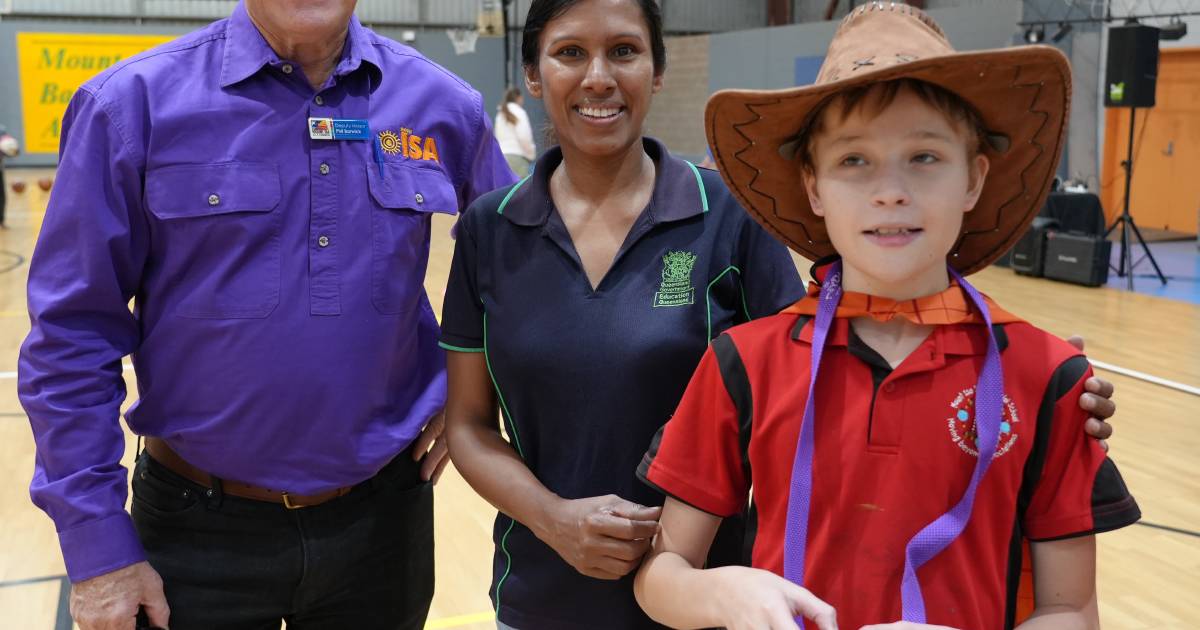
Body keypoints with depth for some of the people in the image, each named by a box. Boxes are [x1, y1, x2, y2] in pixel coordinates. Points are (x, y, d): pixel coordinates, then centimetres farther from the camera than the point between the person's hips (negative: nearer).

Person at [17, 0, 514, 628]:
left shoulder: (444, 106, -2)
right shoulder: (133, 103, -9)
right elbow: (72, 335, -7)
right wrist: (98, 548, -7)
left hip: (383, 521, 2)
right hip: (198, 531, -2)